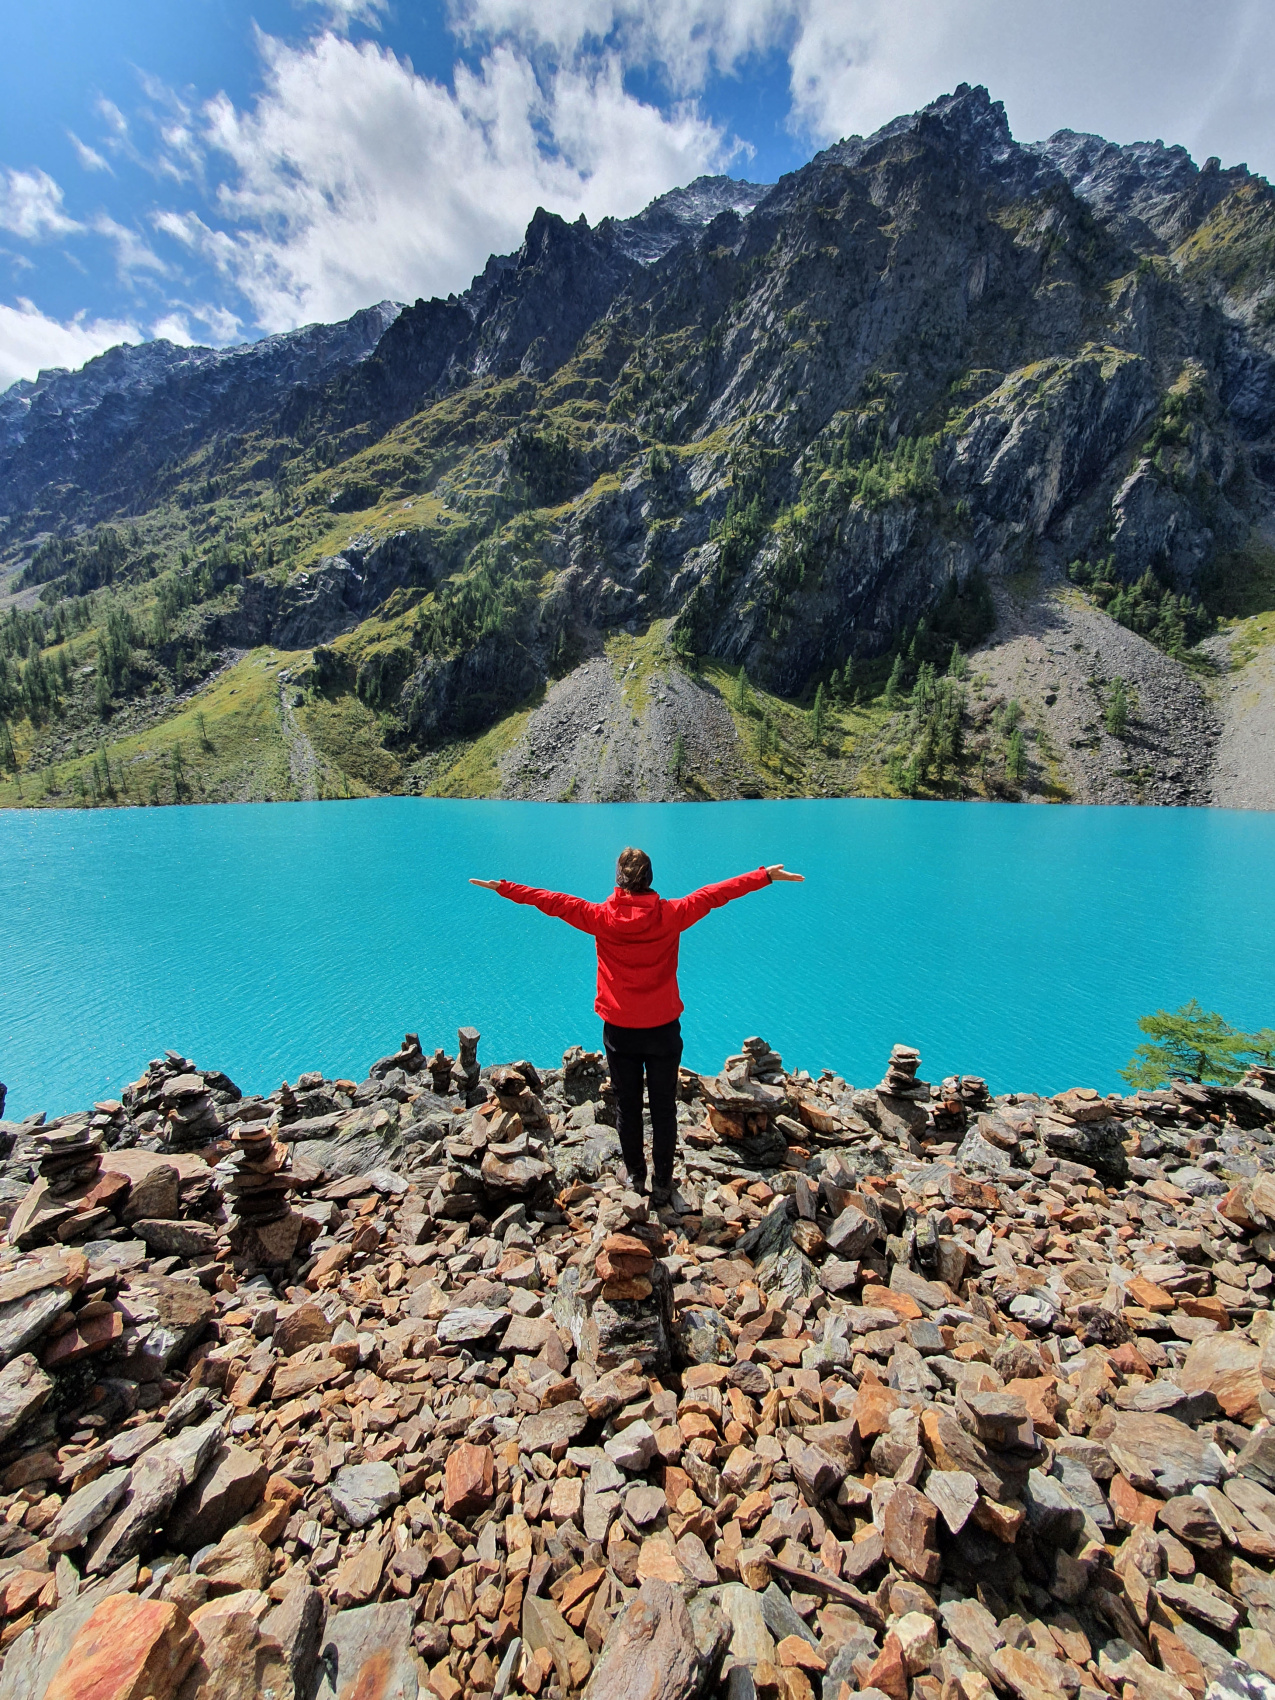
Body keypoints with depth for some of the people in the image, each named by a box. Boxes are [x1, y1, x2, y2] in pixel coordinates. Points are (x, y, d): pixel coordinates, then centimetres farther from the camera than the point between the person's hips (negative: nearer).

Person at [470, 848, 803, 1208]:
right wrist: (768, 875, 1)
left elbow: (553, 902, -5)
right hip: (663, 1029, 0)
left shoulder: (601, 917, -13)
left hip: (619, 1031, 1)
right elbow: (715, 894, -8)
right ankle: (662, 1186, 28)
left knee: (628, 1107, 19)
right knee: (664, 1110, 15)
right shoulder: (671, 915, -14)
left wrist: (502, 887, 7)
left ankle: (635, 1178, 35)